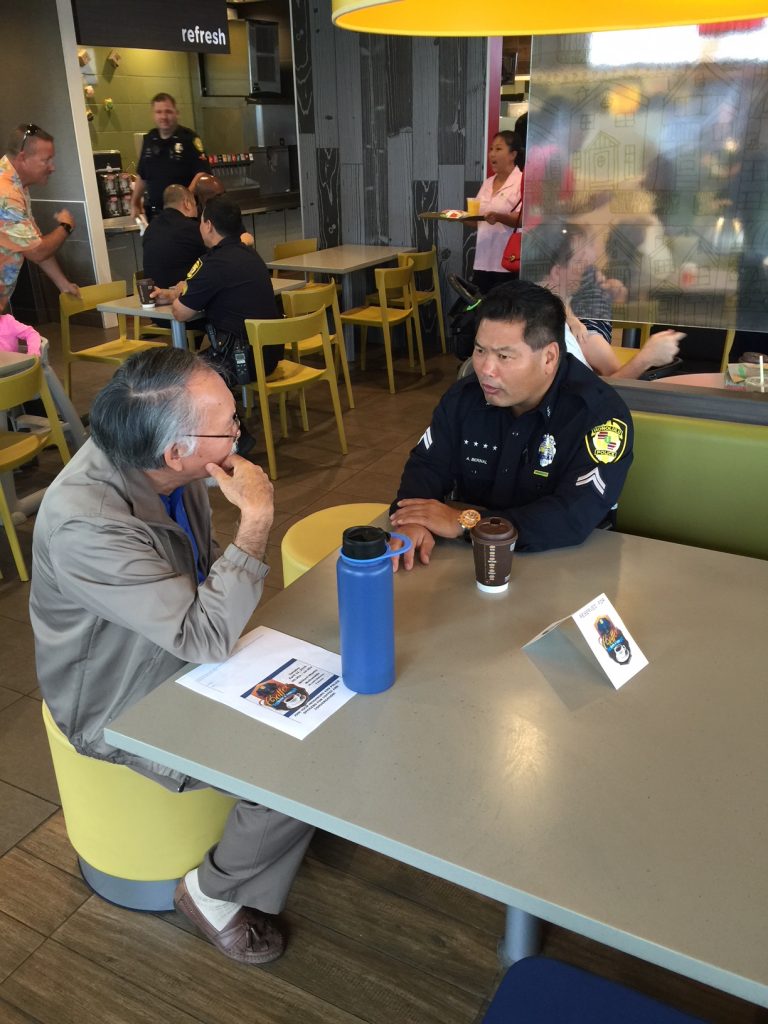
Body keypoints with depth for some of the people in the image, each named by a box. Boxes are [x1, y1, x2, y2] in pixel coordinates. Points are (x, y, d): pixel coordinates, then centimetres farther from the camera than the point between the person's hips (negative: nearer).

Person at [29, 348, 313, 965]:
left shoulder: (155, 462, -13)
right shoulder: (85, 524, -37)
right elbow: (205, 637, -34)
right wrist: (255, 522, -33)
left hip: (187, 655, 7)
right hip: (128, 711, -7)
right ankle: (216, 893, 10)